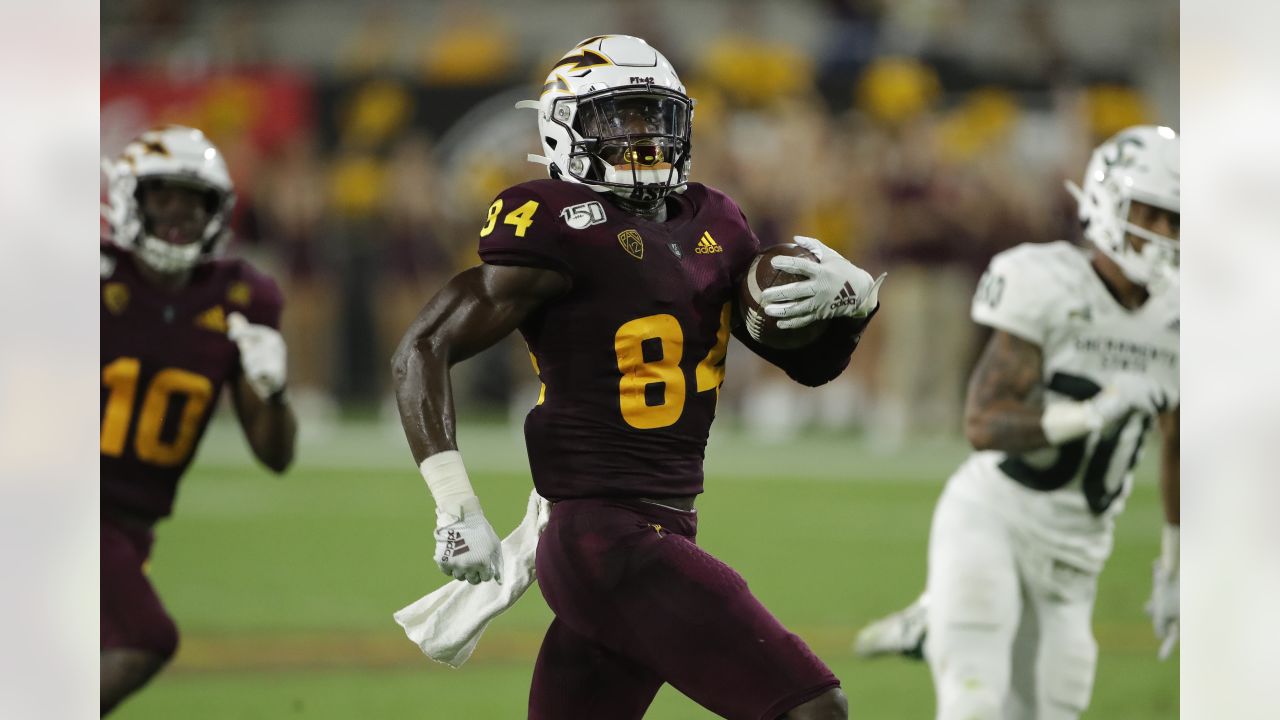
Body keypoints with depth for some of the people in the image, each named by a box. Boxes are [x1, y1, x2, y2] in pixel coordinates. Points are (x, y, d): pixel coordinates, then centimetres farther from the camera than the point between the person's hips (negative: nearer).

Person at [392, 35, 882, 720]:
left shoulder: (710, 226, 14)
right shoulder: (561, 232, -10)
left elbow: (810, 362, 21)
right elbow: (422, 352, -9)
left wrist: (851, 297, -1)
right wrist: (457, 507, -16)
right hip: (611, 543, -8)